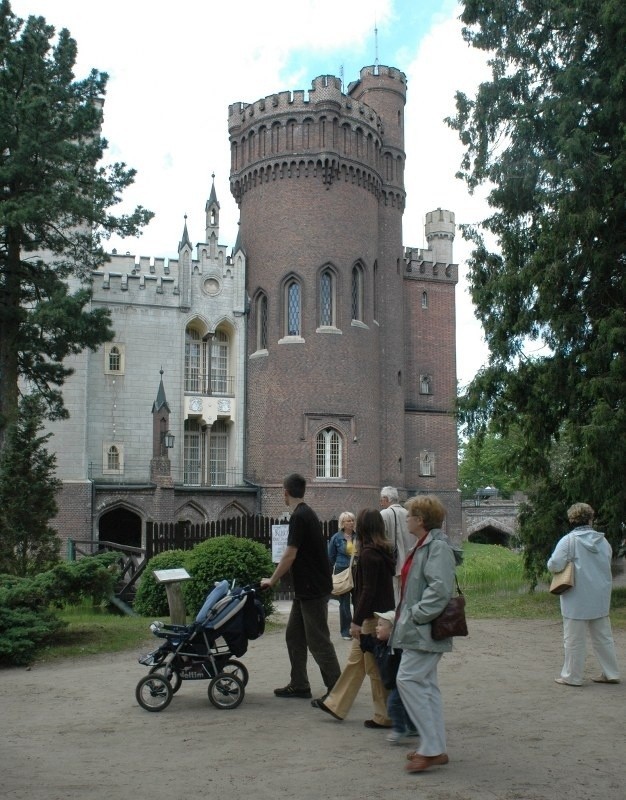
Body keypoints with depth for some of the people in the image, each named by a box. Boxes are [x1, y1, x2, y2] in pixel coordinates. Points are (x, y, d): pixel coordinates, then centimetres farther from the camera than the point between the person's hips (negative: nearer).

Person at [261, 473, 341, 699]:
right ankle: (299, 685, 19)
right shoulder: (307, 514, 13)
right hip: (306, 589, 10)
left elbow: (290, 555, -18)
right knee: (294, 636, 14)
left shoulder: (299, 517, -17)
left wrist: (272, 581, -9)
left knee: (318, 641, -5)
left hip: (313, 589, -10)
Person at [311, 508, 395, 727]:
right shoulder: (383, 551, 9)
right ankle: (336, 705, 26)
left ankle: (385, 717, 10)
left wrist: (357, 621, -16)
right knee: (355, 660, 16)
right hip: (380, 614, 9)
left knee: (375, 668, 1)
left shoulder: (368, 554, -18)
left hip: (373, 618, -9)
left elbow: (368, 590, -20)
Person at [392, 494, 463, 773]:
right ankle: (435, 748, 19)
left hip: (424, 631, -11)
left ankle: (432, 748, -7)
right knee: (425, 685, 12)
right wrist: (404, 615, 15)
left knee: (408, 679, -12)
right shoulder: (424, 545, 15)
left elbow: (440, 588, -26)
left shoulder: (437, 548, -17)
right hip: (418, 630, 11)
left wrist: (417, 614, -22)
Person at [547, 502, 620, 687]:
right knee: (603, 637, 16)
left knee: (574, 640, 4)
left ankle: (572, 676, 10)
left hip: (578, 599, -5)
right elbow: (608, 563, 16)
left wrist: (550, 563, 3)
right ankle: (610, 673, 22)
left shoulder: (568, 541, -13)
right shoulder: (603, 541, 4)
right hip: (601, 598, 5)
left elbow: (554, 565, -19)